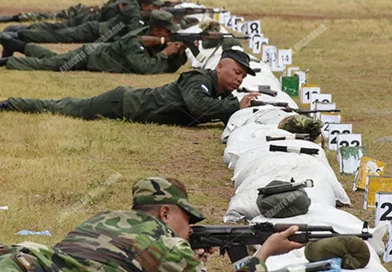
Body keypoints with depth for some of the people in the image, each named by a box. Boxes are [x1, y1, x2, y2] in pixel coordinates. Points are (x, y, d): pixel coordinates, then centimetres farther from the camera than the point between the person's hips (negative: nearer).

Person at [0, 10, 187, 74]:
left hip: (101, 50, 8)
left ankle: (18, 46, 37)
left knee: (51, 58, 23)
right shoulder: (134, 42, -33)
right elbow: (145, 68, -45)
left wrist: (181, 53, -22)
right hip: (90, 56, -8)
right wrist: (164, 53, -35)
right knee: (48, 64, -2)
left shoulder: (156, 41, -8)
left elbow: (169, 68, -3)